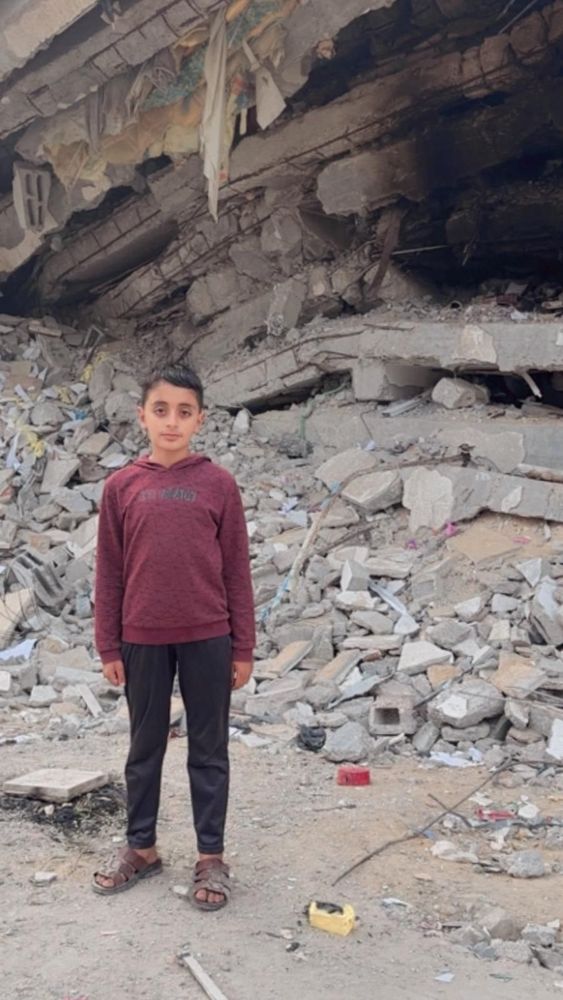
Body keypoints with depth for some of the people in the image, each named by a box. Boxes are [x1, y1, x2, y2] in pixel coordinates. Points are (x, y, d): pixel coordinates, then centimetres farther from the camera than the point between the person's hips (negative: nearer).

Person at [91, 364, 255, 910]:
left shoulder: (218, 484, -2)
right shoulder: (121, 486, 1)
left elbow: (237, 569, 0)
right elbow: (109, 572, 4)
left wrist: (243, 647, 0)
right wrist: (108, 646, 3)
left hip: (208, 639, -1)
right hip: (142, 639, 2)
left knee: (208, 748, 8)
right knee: (145, 746, 14)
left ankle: (211, 856, 20)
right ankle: (140, 848, 29)